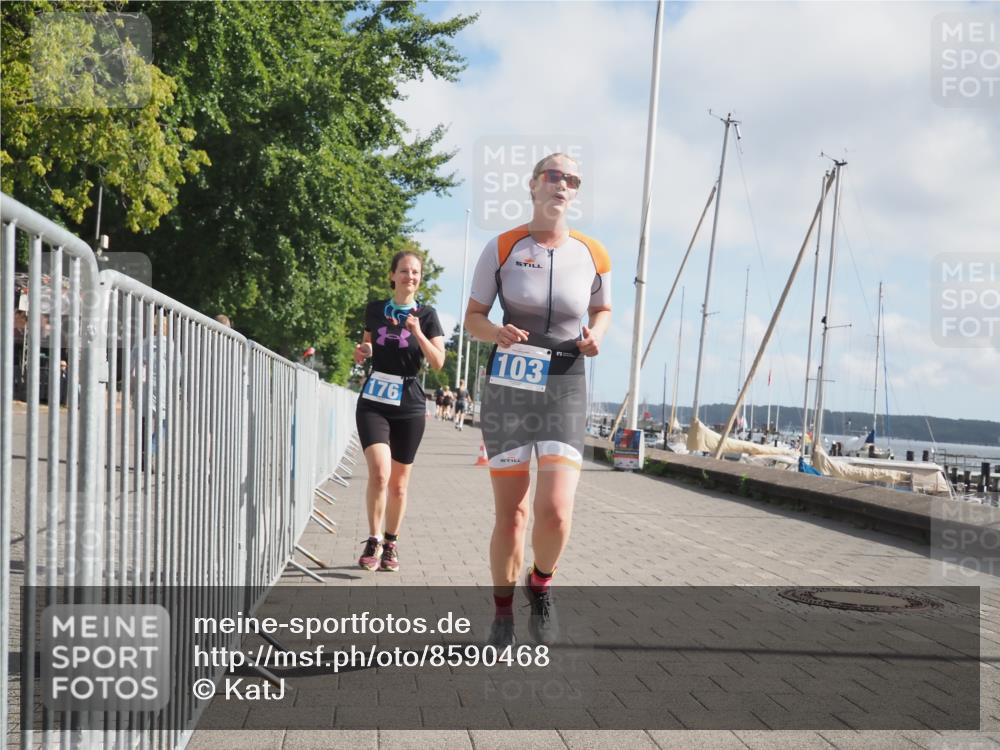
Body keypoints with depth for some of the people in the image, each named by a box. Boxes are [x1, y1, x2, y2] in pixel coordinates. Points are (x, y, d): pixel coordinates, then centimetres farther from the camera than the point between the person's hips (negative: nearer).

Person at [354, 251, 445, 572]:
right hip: (373, 402, 0)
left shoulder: (426, 314, 1)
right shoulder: (375, 310, 6)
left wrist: (417, 332, -20)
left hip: (409, 406, 0)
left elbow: (438, 362, -7)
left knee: (398, 483, 7)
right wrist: (362, 352, -2)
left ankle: (390, 545, 22)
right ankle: (373, 542, -7)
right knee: (379, 471, -19)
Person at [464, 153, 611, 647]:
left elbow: (602, 309, 20)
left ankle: (541, 586, 16)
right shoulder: (501, 249, -1)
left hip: (564, 389, 1)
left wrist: (595, 334, -3)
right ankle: (503, 613, 24)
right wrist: (496, 333, -16)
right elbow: (473, 315, 6)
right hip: (507, 388, 0)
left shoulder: (593, 255, 3)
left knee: (556, 512, -16)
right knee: (510, 514, 3)